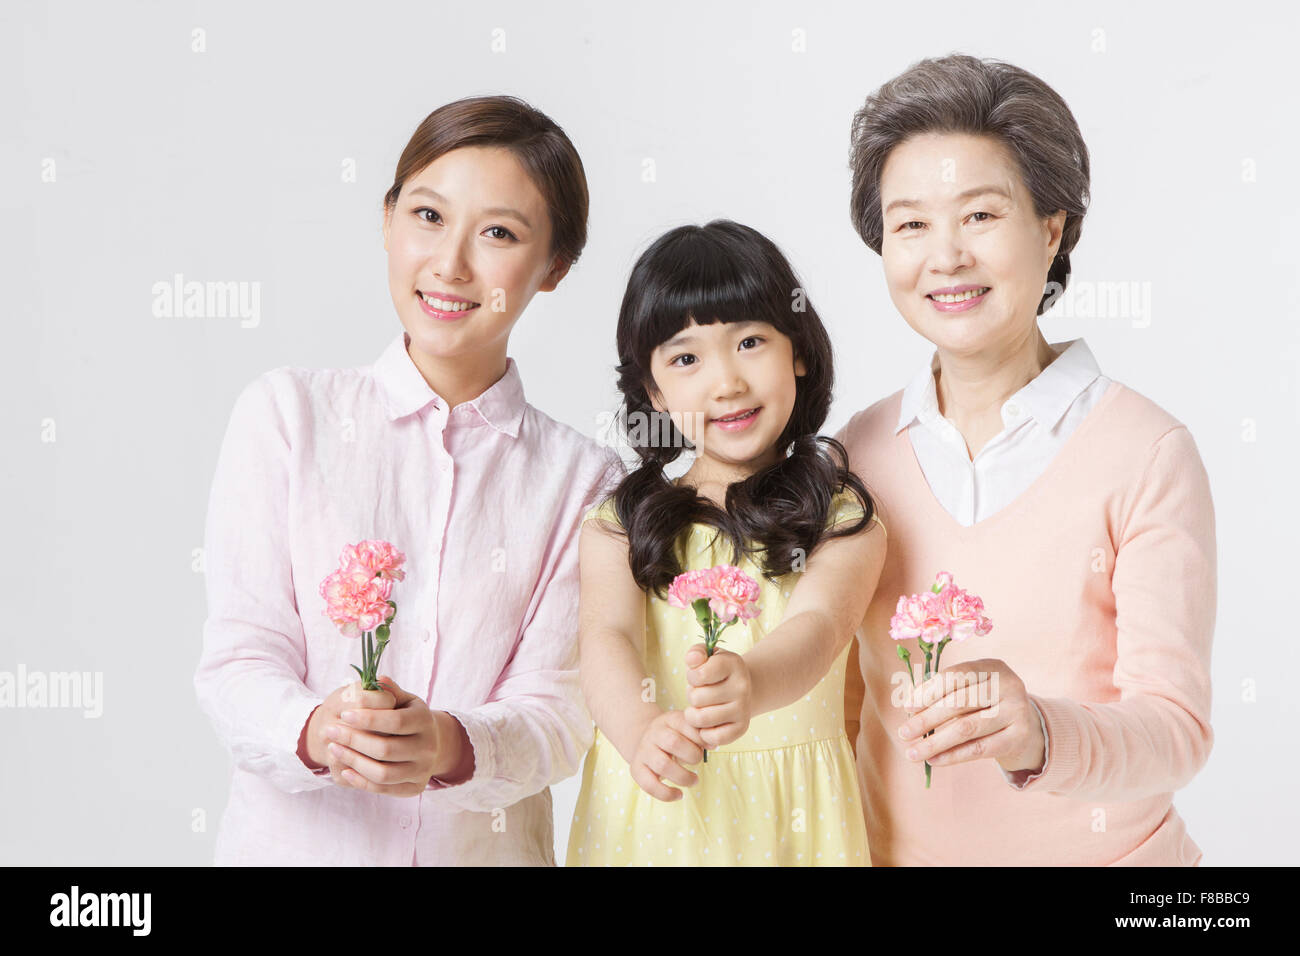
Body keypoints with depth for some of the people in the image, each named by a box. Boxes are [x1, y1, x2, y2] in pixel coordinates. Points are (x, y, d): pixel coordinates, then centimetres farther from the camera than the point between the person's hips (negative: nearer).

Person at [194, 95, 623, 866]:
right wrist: (315, 731, -23)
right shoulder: (287, 415, 1)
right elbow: (237, 664, -4)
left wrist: (450, 747, -23)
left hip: (490, 846, 0)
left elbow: (557, 712, -4)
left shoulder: (585, 480, 2)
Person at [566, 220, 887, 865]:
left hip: (785, 817, 0)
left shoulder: (843, 518, -2)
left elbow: (817, 627, -19)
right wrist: (640, 732, -35)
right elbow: (607, 636, -14)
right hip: (646, 810, 1)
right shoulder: (618, 523, 1)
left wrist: (750, 685, -41)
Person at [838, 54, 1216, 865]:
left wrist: (1040, 735, -37)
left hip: (1102, 849, -3)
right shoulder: (859, 452, -6)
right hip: (894, 850, 3)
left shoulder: (1147, 453, -16)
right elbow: (844, 696, 3)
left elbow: (1177, 725, -19)